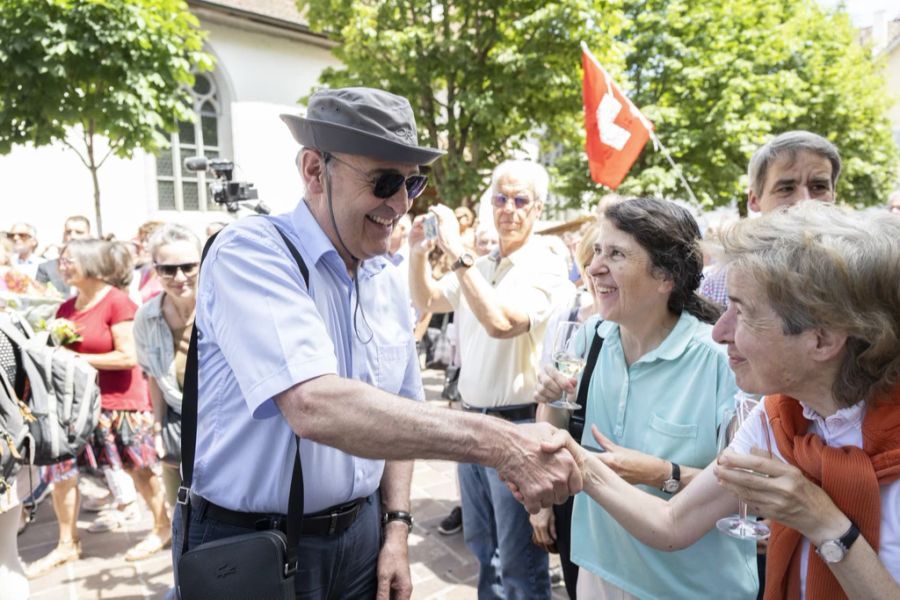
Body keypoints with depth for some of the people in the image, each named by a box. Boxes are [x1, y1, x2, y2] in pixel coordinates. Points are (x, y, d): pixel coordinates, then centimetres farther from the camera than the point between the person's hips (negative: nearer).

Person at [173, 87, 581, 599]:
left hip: (361, 535, 6)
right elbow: (315, 406, -34)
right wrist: (497, 442, -35)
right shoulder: (251, 252, -20)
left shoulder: (389, 284, 2)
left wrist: (396, 527, 3)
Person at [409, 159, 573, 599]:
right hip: (472, 420, 7)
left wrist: (457, 253, -26)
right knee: (482, 547, 23)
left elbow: (502, 322, -29)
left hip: (516, 425, -7)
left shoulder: (547, 268, -13)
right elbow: (426, 302, 19)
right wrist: (418, 253, 2)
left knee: (520, 562, 8)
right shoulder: (478, 267, 9)